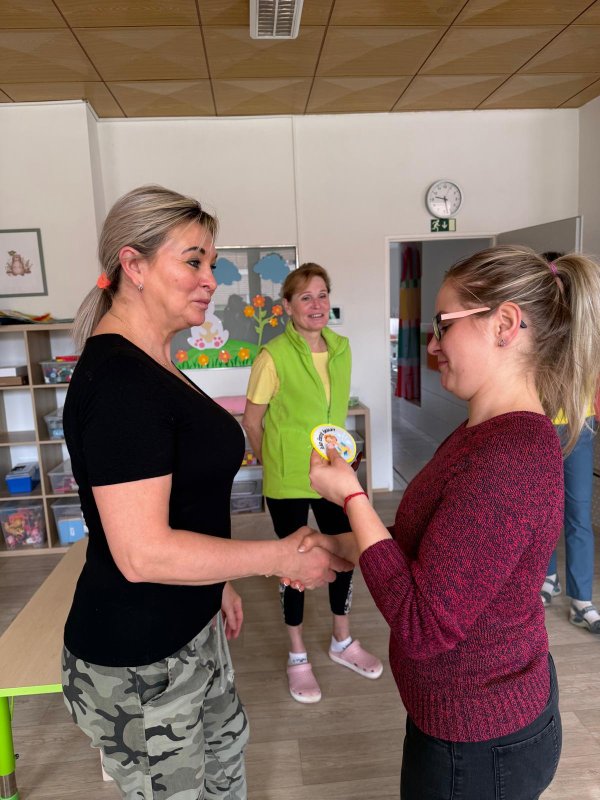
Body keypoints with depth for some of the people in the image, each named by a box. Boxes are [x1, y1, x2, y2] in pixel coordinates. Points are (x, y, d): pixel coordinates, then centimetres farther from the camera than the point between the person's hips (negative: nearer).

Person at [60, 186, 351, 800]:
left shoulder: (149, 364, 5)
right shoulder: (118, 380, -26)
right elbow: (142, 552, -28)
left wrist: (218, 584, 17)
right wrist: (283, 556, -21)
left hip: (189, 627, 9)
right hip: (138, 661, -9)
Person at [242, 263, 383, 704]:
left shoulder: (341, 347, 1)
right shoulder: (274, 356, -17)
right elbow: (252, 420, -8)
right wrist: (275, 464, 0)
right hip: (288, 479, -5)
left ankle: (343, 641, 39)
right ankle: (298, 655, 31)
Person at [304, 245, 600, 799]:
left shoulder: (506, 459, -32)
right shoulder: (491, 434, 0)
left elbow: (423, 627, -28)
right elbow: (428, 549, 5)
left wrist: (351, 496, -23)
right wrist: (336, 546, -3)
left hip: (478, 744, -8)